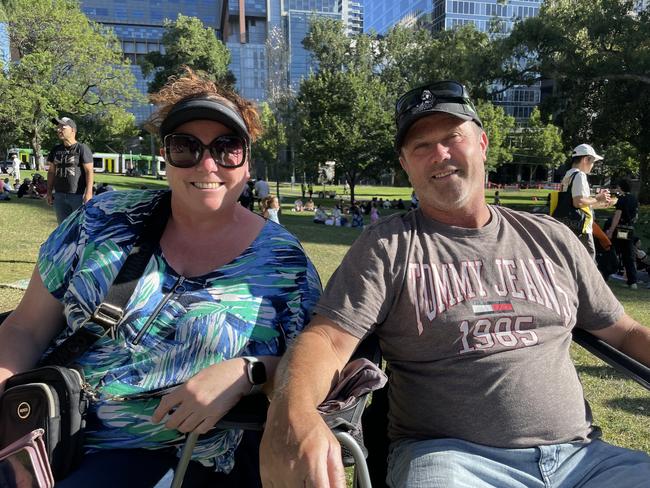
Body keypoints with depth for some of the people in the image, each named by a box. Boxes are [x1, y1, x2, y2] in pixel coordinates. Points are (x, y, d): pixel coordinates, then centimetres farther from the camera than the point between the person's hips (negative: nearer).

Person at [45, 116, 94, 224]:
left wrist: (88, 193, -18)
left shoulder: (82, 148, -5)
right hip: (59, 196, 6)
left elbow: (89, 171, -10)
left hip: (78, 196, -6)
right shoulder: (56, 150, 15)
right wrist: (49, 192, 13)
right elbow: (51, 172, 18)